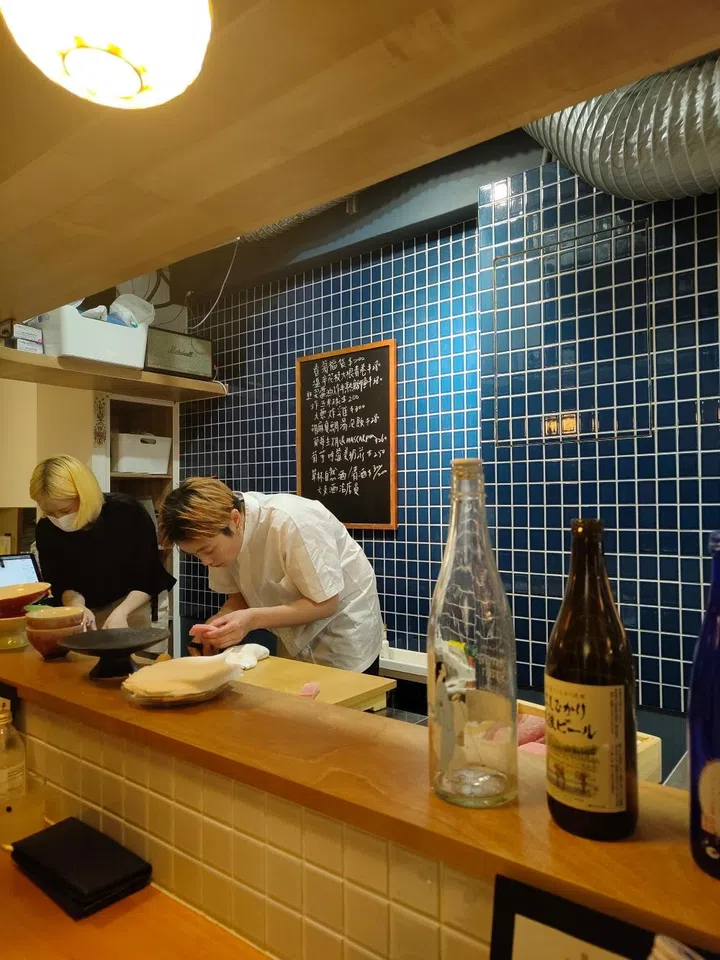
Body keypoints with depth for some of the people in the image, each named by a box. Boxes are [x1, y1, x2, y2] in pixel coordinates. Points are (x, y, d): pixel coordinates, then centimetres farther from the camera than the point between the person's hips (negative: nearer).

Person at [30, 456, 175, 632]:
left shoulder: (127, 513, -23)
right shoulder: (46, 530, -12)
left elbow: (150, 577, -17)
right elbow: (59, 584, -6)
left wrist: (120, 612, -29)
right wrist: (77, 606, -27)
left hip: (131, 609, -3)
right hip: (86, 613, 3)